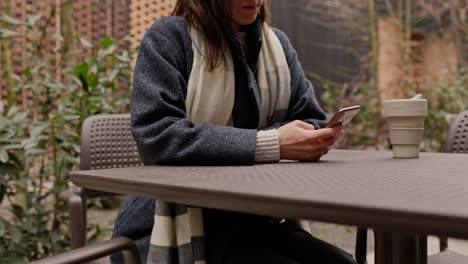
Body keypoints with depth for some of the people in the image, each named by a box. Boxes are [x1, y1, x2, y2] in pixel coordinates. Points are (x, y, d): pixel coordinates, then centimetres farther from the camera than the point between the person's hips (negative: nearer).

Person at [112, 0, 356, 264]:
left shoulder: (278, 43, 12)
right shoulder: (169, 37, -7)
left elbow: (312, 120, 13)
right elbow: (155, 138, -20)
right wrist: (271, 144, -26)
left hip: (253, 220, 6)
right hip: (181, 226, -6)